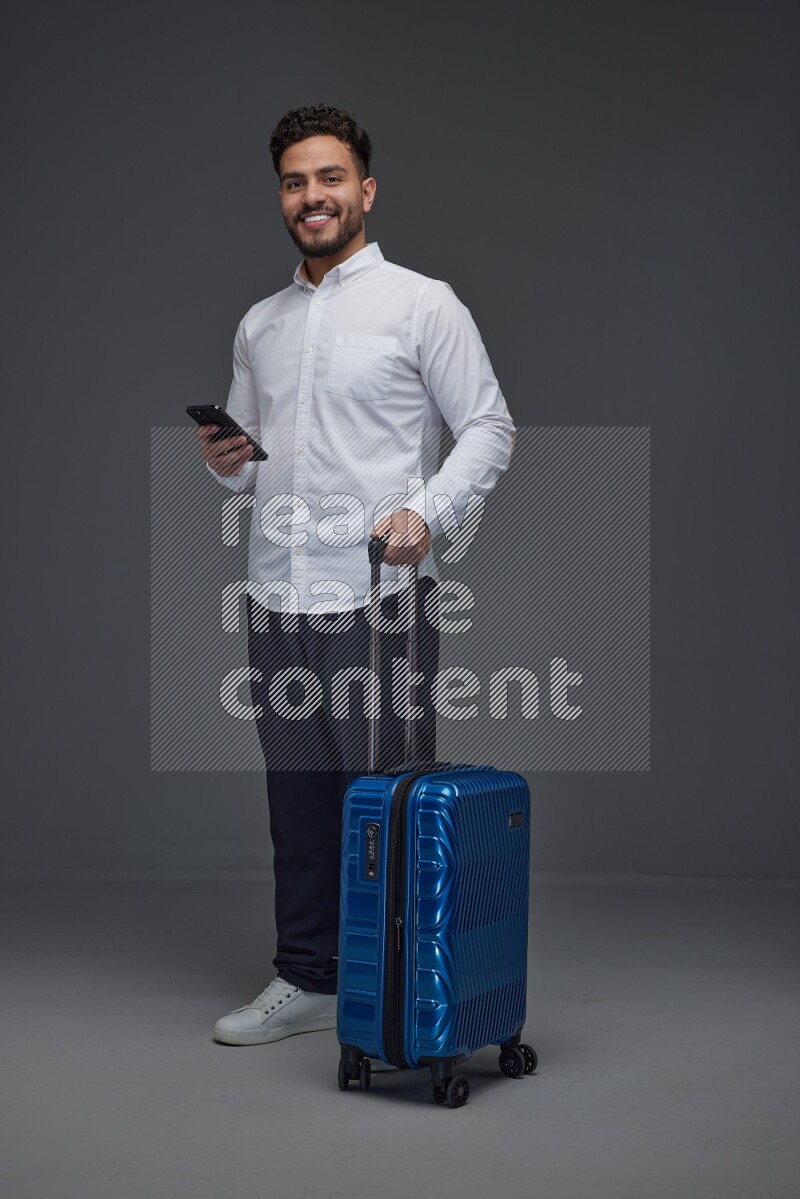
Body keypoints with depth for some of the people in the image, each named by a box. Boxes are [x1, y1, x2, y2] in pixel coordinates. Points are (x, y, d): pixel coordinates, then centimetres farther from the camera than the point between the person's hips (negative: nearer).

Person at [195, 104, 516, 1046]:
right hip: (276, 599, 6)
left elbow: (489, 428, -5)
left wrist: (426, 510, -20)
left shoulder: (422, 305, -2)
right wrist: (226, 463, -2)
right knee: (299, 807, 14)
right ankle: (306, 982, 26)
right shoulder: (258, 326, 16)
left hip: (380, 598, -6)